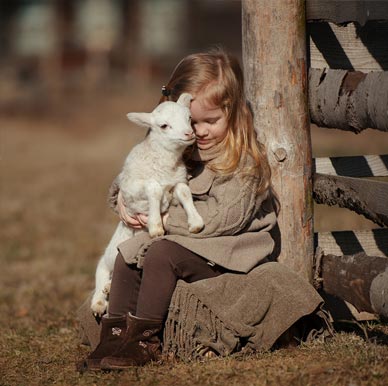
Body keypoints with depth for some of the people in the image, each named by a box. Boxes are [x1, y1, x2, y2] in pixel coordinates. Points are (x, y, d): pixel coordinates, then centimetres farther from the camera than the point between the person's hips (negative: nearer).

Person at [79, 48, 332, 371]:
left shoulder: (245, 160, -13)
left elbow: (224, 217, -22)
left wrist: (167, 218, -19)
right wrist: (123, 197, -4)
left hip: (223, 253, -8)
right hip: (178, 239, 8)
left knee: (161, 255, -27)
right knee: (127, 255, -10)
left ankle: (145, 340, -21)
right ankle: (115, 335, -9)